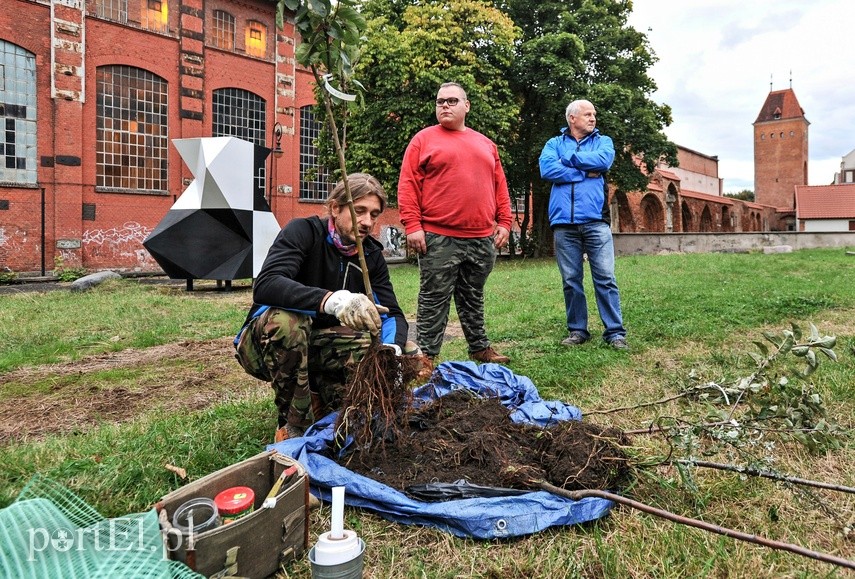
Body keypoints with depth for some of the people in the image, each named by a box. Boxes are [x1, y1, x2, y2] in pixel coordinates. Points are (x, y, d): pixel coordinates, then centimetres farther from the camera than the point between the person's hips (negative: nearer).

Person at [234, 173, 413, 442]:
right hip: (267, 340, -4)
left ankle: (317, 397, -4)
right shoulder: (303, 231, -18)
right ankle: (295, 426, -19)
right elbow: (265, 285, -35)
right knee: (285, 319, -40)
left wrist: (391, 350, -32)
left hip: (319, 347, 4)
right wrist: (330, 299, -52)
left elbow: (392, 314, -7)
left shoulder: (372, 255, -2)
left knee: (405, 351, -15)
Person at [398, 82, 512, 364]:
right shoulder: (424, 139, 3)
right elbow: (408, 185, -4)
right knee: (434, 301, 0)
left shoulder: (486, 144, 17)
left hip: (482, 240, 4)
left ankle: (480, 348, 28)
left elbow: (499, 187, 17)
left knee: (473, 299, 16)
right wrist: (412, 226, -13)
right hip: (438, 239, -4)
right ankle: (426, 356, 9)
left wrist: (504, 223, 8)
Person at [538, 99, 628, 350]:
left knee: (605, 278, -3)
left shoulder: (603, 141, 16)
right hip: (564, 222, 1)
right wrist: (585, 173, -5)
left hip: (595, 221, 0)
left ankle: (615, 332, 4)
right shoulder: (554, 143, 14)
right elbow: (547, 169, -7)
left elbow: (603, 160, -8)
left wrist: (568, 159, -2)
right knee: (571, 280, 6)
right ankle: (577, 330, 17)